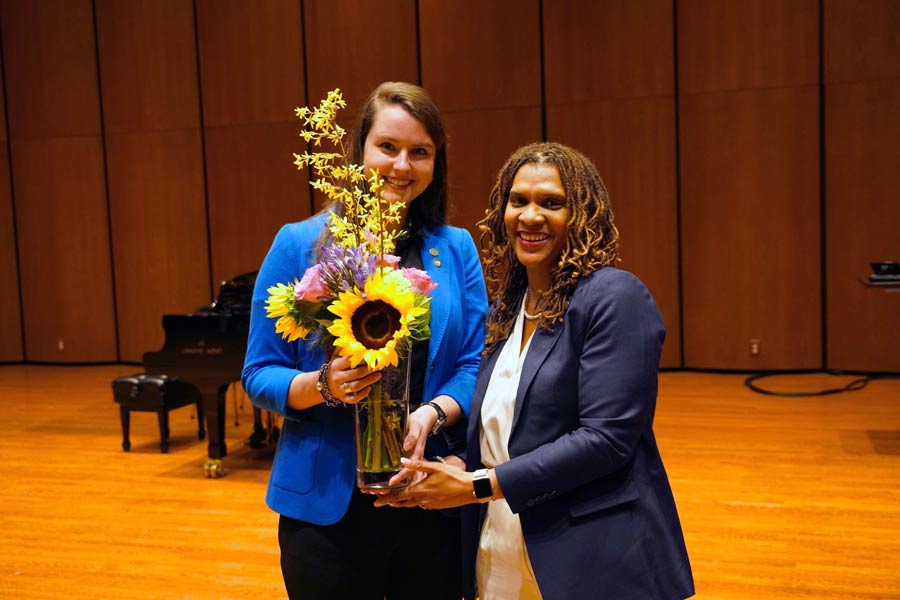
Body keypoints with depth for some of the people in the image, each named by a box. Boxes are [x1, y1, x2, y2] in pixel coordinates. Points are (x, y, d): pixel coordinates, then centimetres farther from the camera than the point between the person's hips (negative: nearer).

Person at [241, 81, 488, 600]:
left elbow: (475, 364, 1)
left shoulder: (456, 249, 2)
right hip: (328, 502, -2)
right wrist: (323, 385, -20)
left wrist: (432, 414, -18)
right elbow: (259, 374, -1)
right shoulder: (300, 245, -4)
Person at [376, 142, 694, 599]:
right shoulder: (506, 308, 7)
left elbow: (606, 437, -21)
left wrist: (479, 485, -19)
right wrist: (457, 472, -8)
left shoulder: (614, 297, -14)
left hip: (596, 562, -6)